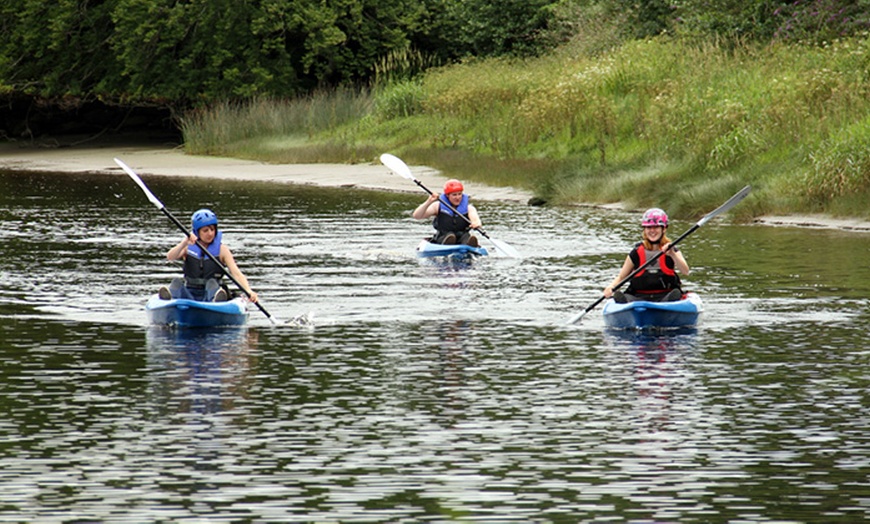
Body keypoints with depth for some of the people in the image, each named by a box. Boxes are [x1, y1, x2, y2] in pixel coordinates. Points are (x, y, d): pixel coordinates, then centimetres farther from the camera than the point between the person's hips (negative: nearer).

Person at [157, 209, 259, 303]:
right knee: (177, 282, -27)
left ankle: (216, 300, -67)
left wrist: (249, 291, -24)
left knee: (212, 283, -33)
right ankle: (169, 296, -61)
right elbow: (170, 257, -8)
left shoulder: (221, 250, 4)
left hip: (209, 294, -2)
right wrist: (185, 242, -25)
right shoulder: (188, 247, 11)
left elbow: (236, 273, -7)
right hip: (189, 295, 2)